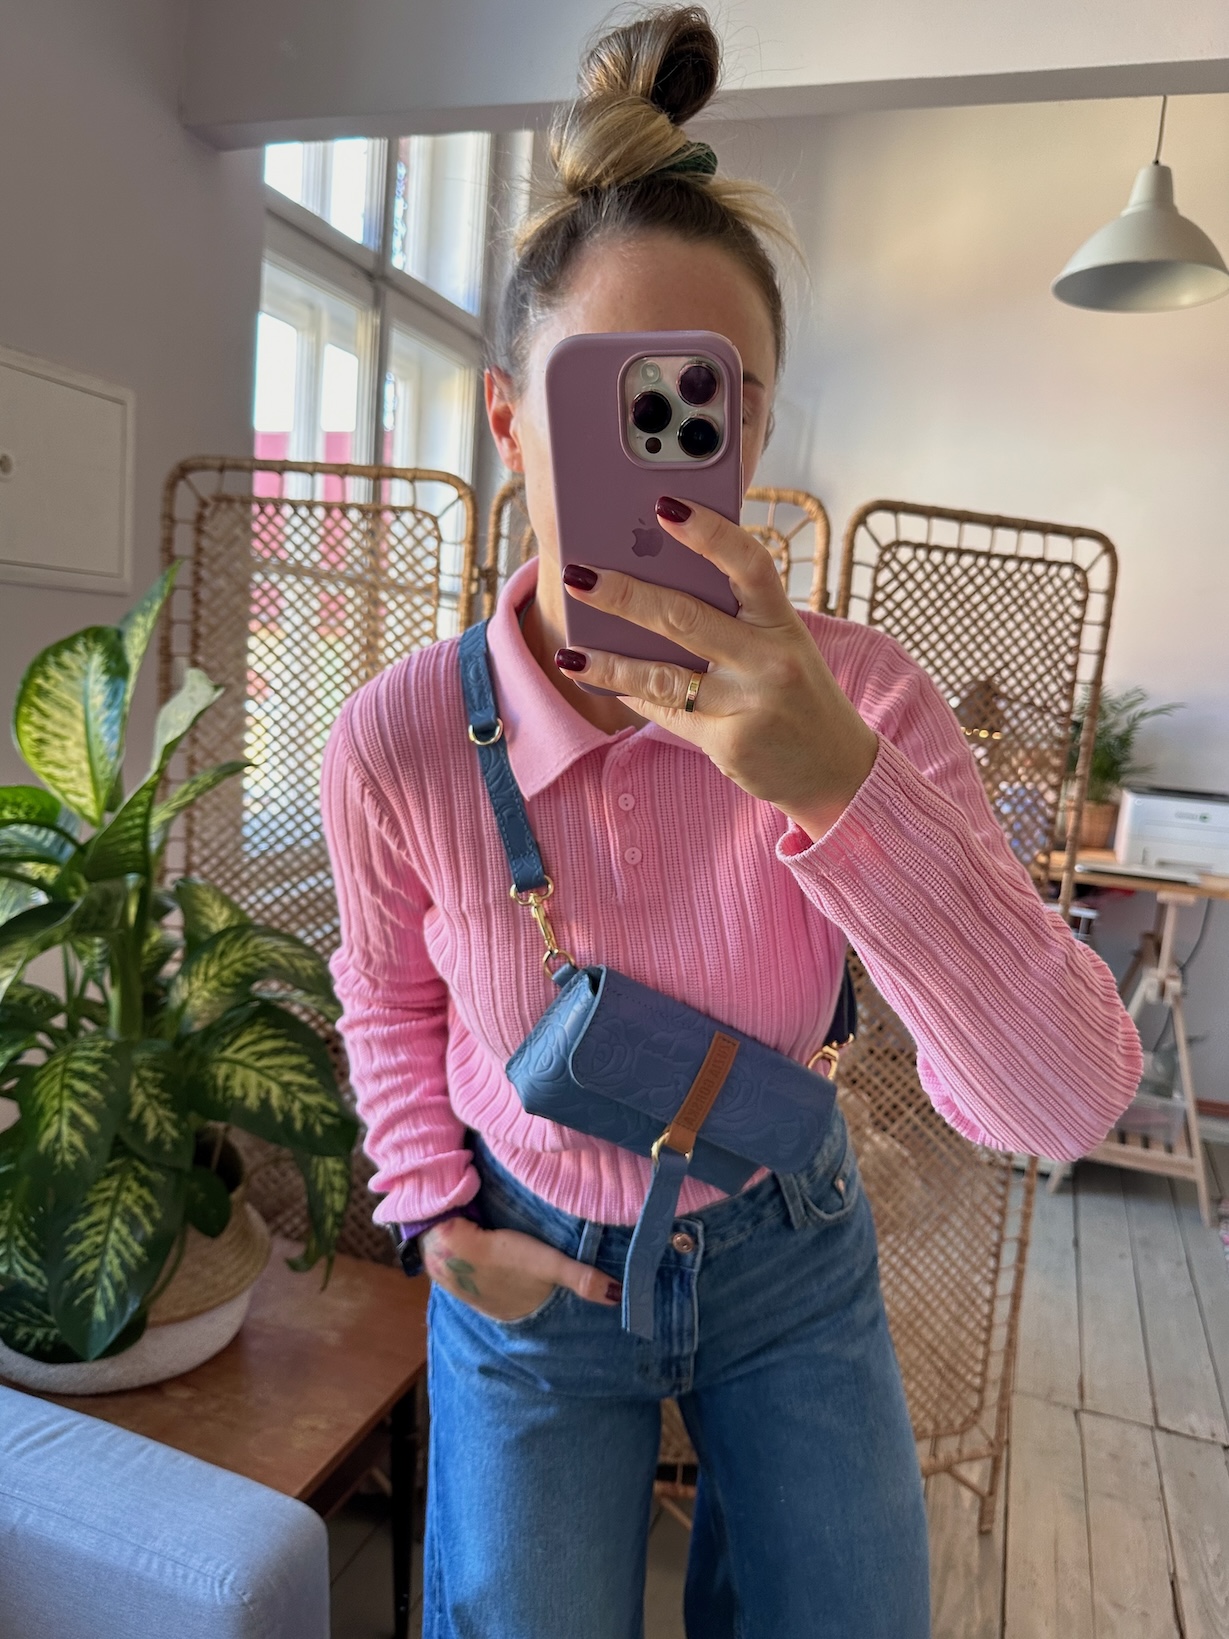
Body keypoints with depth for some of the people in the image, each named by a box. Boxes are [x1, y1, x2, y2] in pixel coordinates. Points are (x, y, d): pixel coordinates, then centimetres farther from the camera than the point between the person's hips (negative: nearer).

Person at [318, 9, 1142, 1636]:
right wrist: (439, 1211, -7)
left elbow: (1066, 1103, -28)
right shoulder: (396, 740, -21)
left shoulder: (859, 698, -22)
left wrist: (840, 791, -40)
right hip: (536, 1272, 0)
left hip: (789, 1254, 1)